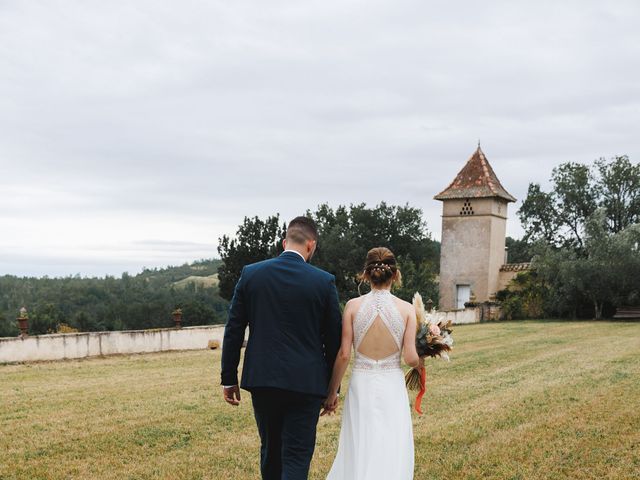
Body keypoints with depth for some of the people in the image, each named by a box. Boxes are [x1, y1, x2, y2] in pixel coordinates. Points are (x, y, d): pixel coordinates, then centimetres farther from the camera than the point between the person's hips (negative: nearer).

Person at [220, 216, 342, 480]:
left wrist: (229, 378, 9)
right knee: (297, 457, 1)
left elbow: (233, 330, 2)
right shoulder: (324, 281, -4)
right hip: (306, 383, -2)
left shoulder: (250, 273, 0)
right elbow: (334, 339, 1)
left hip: (262, 379, 3)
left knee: (270, 449, 20)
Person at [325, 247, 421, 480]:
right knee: (391, 453, 9)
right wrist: (421, 363, 15)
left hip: (361, 385, 1)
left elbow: (343, 354, -5)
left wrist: (332, 392, 5)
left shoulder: (353, 306, -5)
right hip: (392, 387, 0)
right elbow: (410, 358, -8)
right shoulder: (407, 309, -5)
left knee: (358, 452, 11)